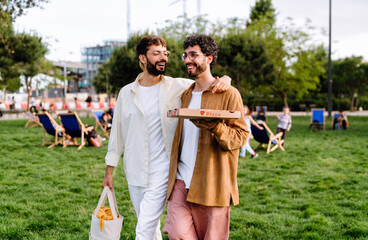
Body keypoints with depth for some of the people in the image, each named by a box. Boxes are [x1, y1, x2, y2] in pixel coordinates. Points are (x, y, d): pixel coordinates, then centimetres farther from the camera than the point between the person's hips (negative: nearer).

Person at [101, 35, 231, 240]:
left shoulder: (178, 87, -3)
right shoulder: (127, 93, 4)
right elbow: (117, 132, 10)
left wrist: (225, 79, -21)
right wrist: (109, 170, 11)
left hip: (161, 171, -3)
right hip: (135, 172, 3)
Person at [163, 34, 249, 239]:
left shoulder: (229, 94, -2)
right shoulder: (185, 95, 17)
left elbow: (241, 136, -7)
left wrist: (215, 127, -26)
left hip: (212, 184, -4)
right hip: (181, 181, 4)